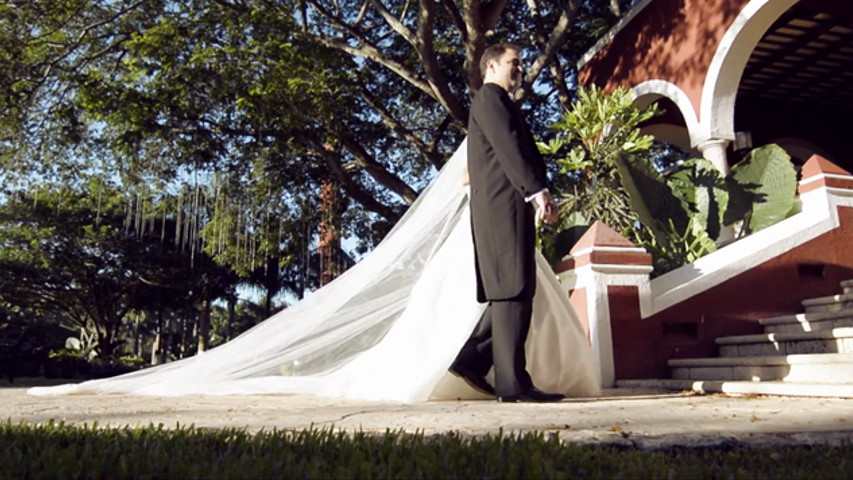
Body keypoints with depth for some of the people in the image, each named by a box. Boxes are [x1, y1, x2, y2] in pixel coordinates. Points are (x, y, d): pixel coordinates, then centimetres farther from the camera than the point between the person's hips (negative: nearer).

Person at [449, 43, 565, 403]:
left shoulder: (497, 102, 32)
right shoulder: (490, 97, 1)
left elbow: (518, 148, 25)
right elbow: (508, 146, -14)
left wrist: (538, 194, 13)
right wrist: (537, 190, -22)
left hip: (506, 206, 10)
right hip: (504, 204, -10)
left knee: (513, 291, 9)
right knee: (513, 290, -12)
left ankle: (472, 359, 8)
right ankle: (512, 383, -10)